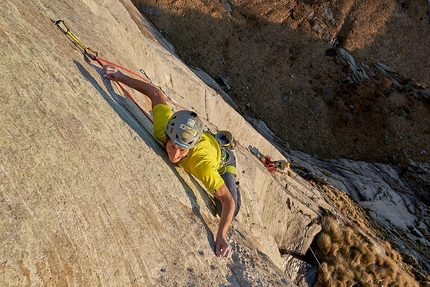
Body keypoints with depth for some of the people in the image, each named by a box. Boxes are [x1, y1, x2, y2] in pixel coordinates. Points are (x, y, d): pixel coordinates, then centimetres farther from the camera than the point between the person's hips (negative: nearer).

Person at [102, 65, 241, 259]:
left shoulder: (201, 163, -50)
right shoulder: (163, 130, -40)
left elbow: (228, 201, -43)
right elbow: (157, 94, -25)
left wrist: (221, 236, -51)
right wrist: (121, 78, -23)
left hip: (220, 163, -4)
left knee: (227, 213, -6)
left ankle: (234, 189, 28)